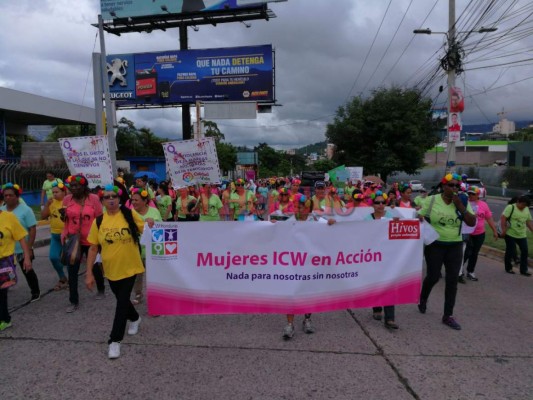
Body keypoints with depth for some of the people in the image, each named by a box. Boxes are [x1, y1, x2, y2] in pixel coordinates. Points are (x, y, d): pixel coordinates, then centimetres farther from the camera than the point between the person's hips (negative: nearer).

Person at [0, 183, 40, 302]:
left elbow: (32, 230, -12)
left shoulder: (25, 210, -12)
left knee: (28, 272, 11)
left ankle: (36, 292, 29)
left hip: (22, 250, -4)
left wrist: (29, 248, -16)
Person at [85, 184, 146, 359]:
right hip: (111, 270, 3)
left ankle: (115, 340, 9)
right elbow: (93, 248, 0)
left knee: (122, 301, -3)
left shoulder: (130, 214, -10)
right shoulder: (98, 221, -4)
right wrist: (89, 273, -1)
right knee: (121, 299, 21)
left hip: (129, 267, -3)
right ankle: (135, 318, 51)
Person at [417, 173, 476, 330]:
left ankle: (448, 316, 13)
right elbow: (419, 217, -1)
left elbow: (472, 223, -7)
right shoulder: (431, 200, -6)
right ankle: (422, 299, 33)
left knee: (452, 280, 2)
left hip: (455, 246, 3)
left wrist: (460, 206, -16)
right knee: (433, 276, 0)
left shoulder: (463, 202, 0)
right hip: (435, 245, -3)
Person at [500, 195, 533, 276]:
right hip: (510, 234, -6)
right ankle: (508, 268, 19)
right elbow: (503, 218, -17)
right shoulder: (510, 207, -10)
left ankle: (523, 270, 13)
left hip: (522, 235, 6)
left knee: (524, 251, 4)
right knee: (510, 252, 2)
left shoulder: (526, 210, 10)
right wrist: (504, 230, -22)